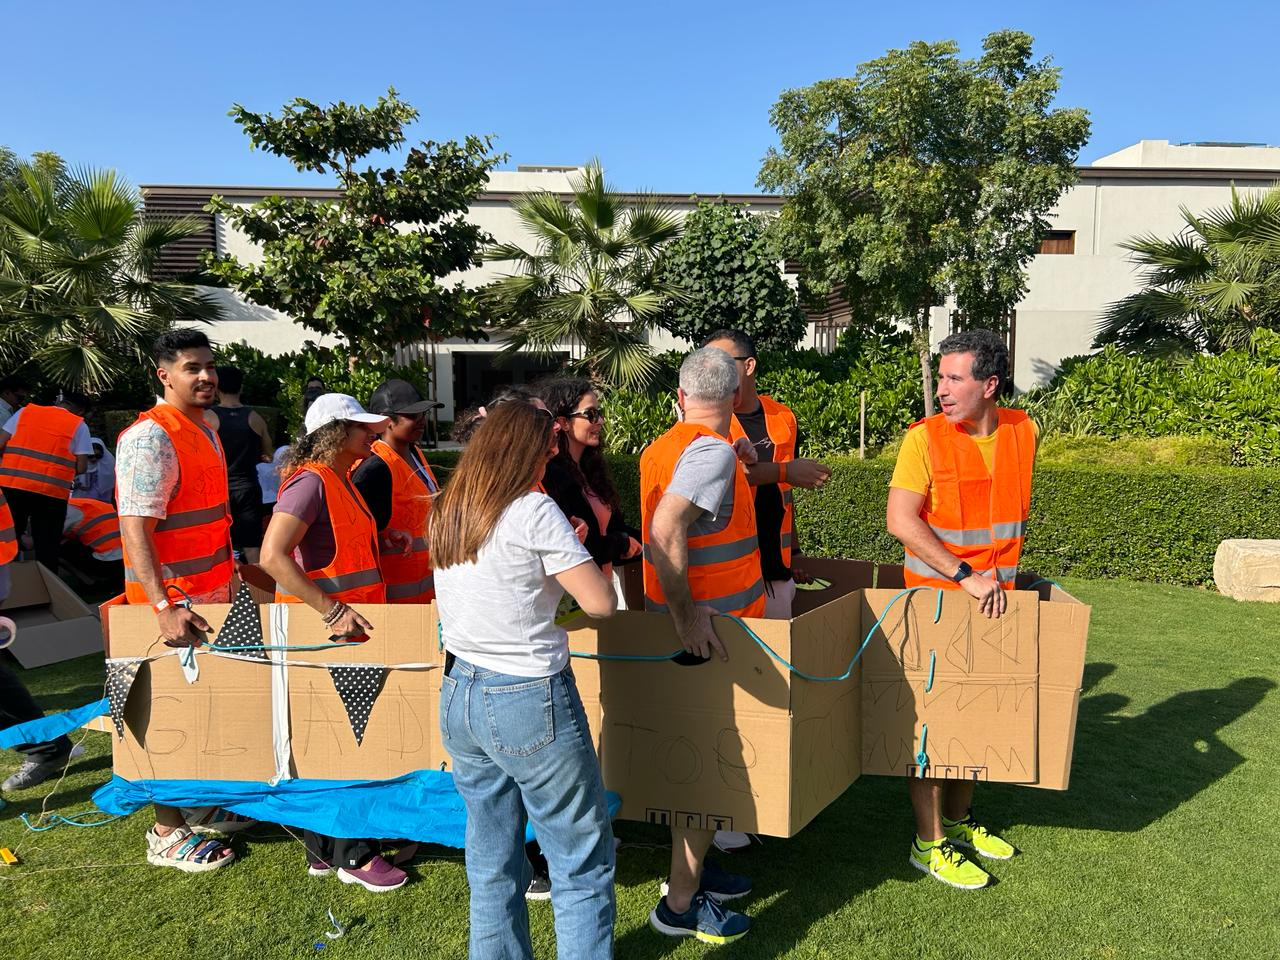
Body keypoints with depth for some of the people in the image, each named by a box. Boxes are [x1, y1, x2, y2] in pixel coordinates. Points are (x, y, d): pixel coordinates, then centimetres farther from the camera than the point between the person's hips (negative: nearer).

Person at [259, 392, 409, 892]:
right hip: (320, 632, -10)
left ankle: (323, 850, 28)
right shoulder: (310, 482, -17)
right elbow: (273, 556, -27)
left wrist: (380, 541, 13)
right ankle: (354, 857, 12)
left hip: (346, 629, 10)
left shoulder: (342, 481, 14)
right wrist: (332, 611, -27)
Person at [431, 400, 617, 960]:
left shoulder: (445, 513, 7)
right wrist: (573, 557, 2)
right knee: (582, 862, 7)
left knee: (491, 862, 19)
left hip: (459, 698, 8)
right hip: (530, 702, -7)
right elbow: (601, 603, -15)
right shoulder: (532, 510, -14)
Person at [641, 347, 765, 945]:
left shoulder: (661, 448, 7)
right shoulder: (714, 450, -20)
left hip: (693, 627, 9)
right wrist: (687, 616, -27)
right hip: (709, 632, -9)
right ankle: (682, 904, 14)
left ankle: (691, 866, 36)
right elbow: (664, 532, -32)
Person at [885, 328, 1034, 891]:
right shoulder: (924, 438, -14)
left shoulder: (1023, 431, 1)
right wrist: (965, 577, -25)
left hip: (998, 599, 5)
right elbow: (900, 519, -23)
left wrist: (1004, 572, 15)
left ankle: (958, 820, 34)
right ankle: (929, 844, 14)